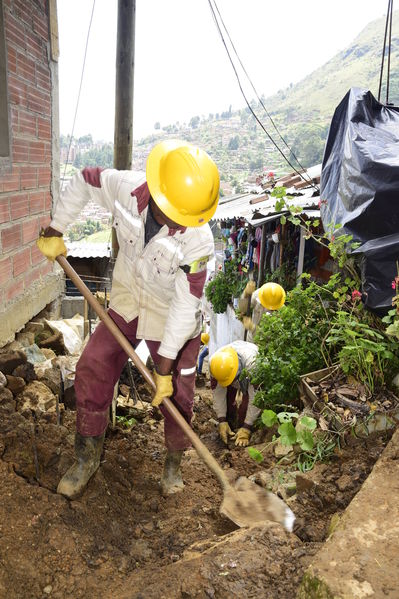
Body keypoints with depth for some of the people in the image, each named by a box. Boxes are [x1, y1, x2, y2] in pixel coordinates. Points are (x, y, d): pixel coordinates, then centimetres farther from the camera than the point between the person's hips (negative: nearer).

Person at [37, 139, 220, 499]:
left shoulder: (198, 240, -32)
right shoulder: (126, 188, -23)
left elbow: (185, 306, -28)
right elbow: (84, 181, -1)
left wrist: (165, 366, -24)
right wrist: (55, 231, -4)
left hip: (173, 320, -3)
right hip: (127, 305, 4)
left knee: (177, 395, 1)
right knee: (91, 372, 1)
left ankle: (174, 463, 31)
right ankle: (87, 458, 21)